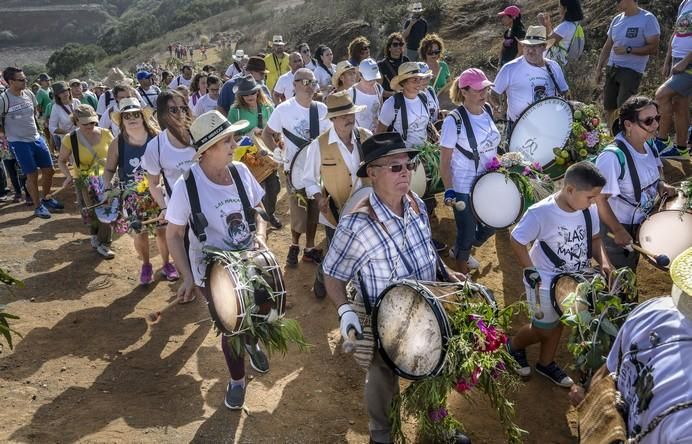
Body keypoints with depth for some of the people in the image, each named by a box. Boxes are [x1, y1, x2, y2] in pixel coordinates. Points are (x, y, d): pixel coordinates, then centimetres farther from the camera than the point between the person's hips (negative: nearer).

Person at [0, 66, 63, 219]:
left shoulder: (29, 94, 1)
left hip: (36, 138, 6)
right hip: (19, 143, -6)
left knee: (48, 170, 10)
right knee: (32, 174, -1)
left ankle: (46, 199, 30)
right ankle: (38, 206, 14)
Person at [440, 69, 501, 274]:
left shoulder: (487, 110, 0)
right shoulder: (454, 120, -19)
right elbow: (444, 162, -16)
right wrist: (448, 189, -22)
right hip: (464, 189, -7)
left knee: (489, 227, 19)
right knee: (467, 233, 6)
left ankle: (459, 252, 46)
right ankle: (462, 273, 33)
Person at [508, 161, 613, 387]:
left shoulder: (589, 210, -12)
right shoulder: (541, 212, -29)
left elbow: (594, 238, 5)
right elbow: (516, 241, -18)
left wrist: (604, 262, -11)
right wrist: (531, 272, -21)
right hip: (546, 282, -6)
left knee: (558, 322, 23)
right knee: (544, 329, 10)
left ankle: (546, 363, 46)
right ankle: (514, 346, 40)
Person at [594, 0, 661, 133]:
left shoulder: (648, 19, -8)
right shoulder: (617, 19, 11)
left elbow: (653, 48, -11)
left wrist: (628, 49, -19)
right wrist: (598, 68, 13)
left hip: (632, 71, -6)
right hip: (611, 69, 6)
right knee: (609, 108, 7)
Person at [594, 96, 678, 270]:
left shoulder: (649, 145, -7)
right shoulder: (612, 157, -32)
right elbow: (599, 198, -28)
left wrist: (661, 184, -7)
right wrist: (618, 231, -22)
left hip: (643, 223, 7)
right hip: (618, 226, -7)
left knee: (632, 271, 27)